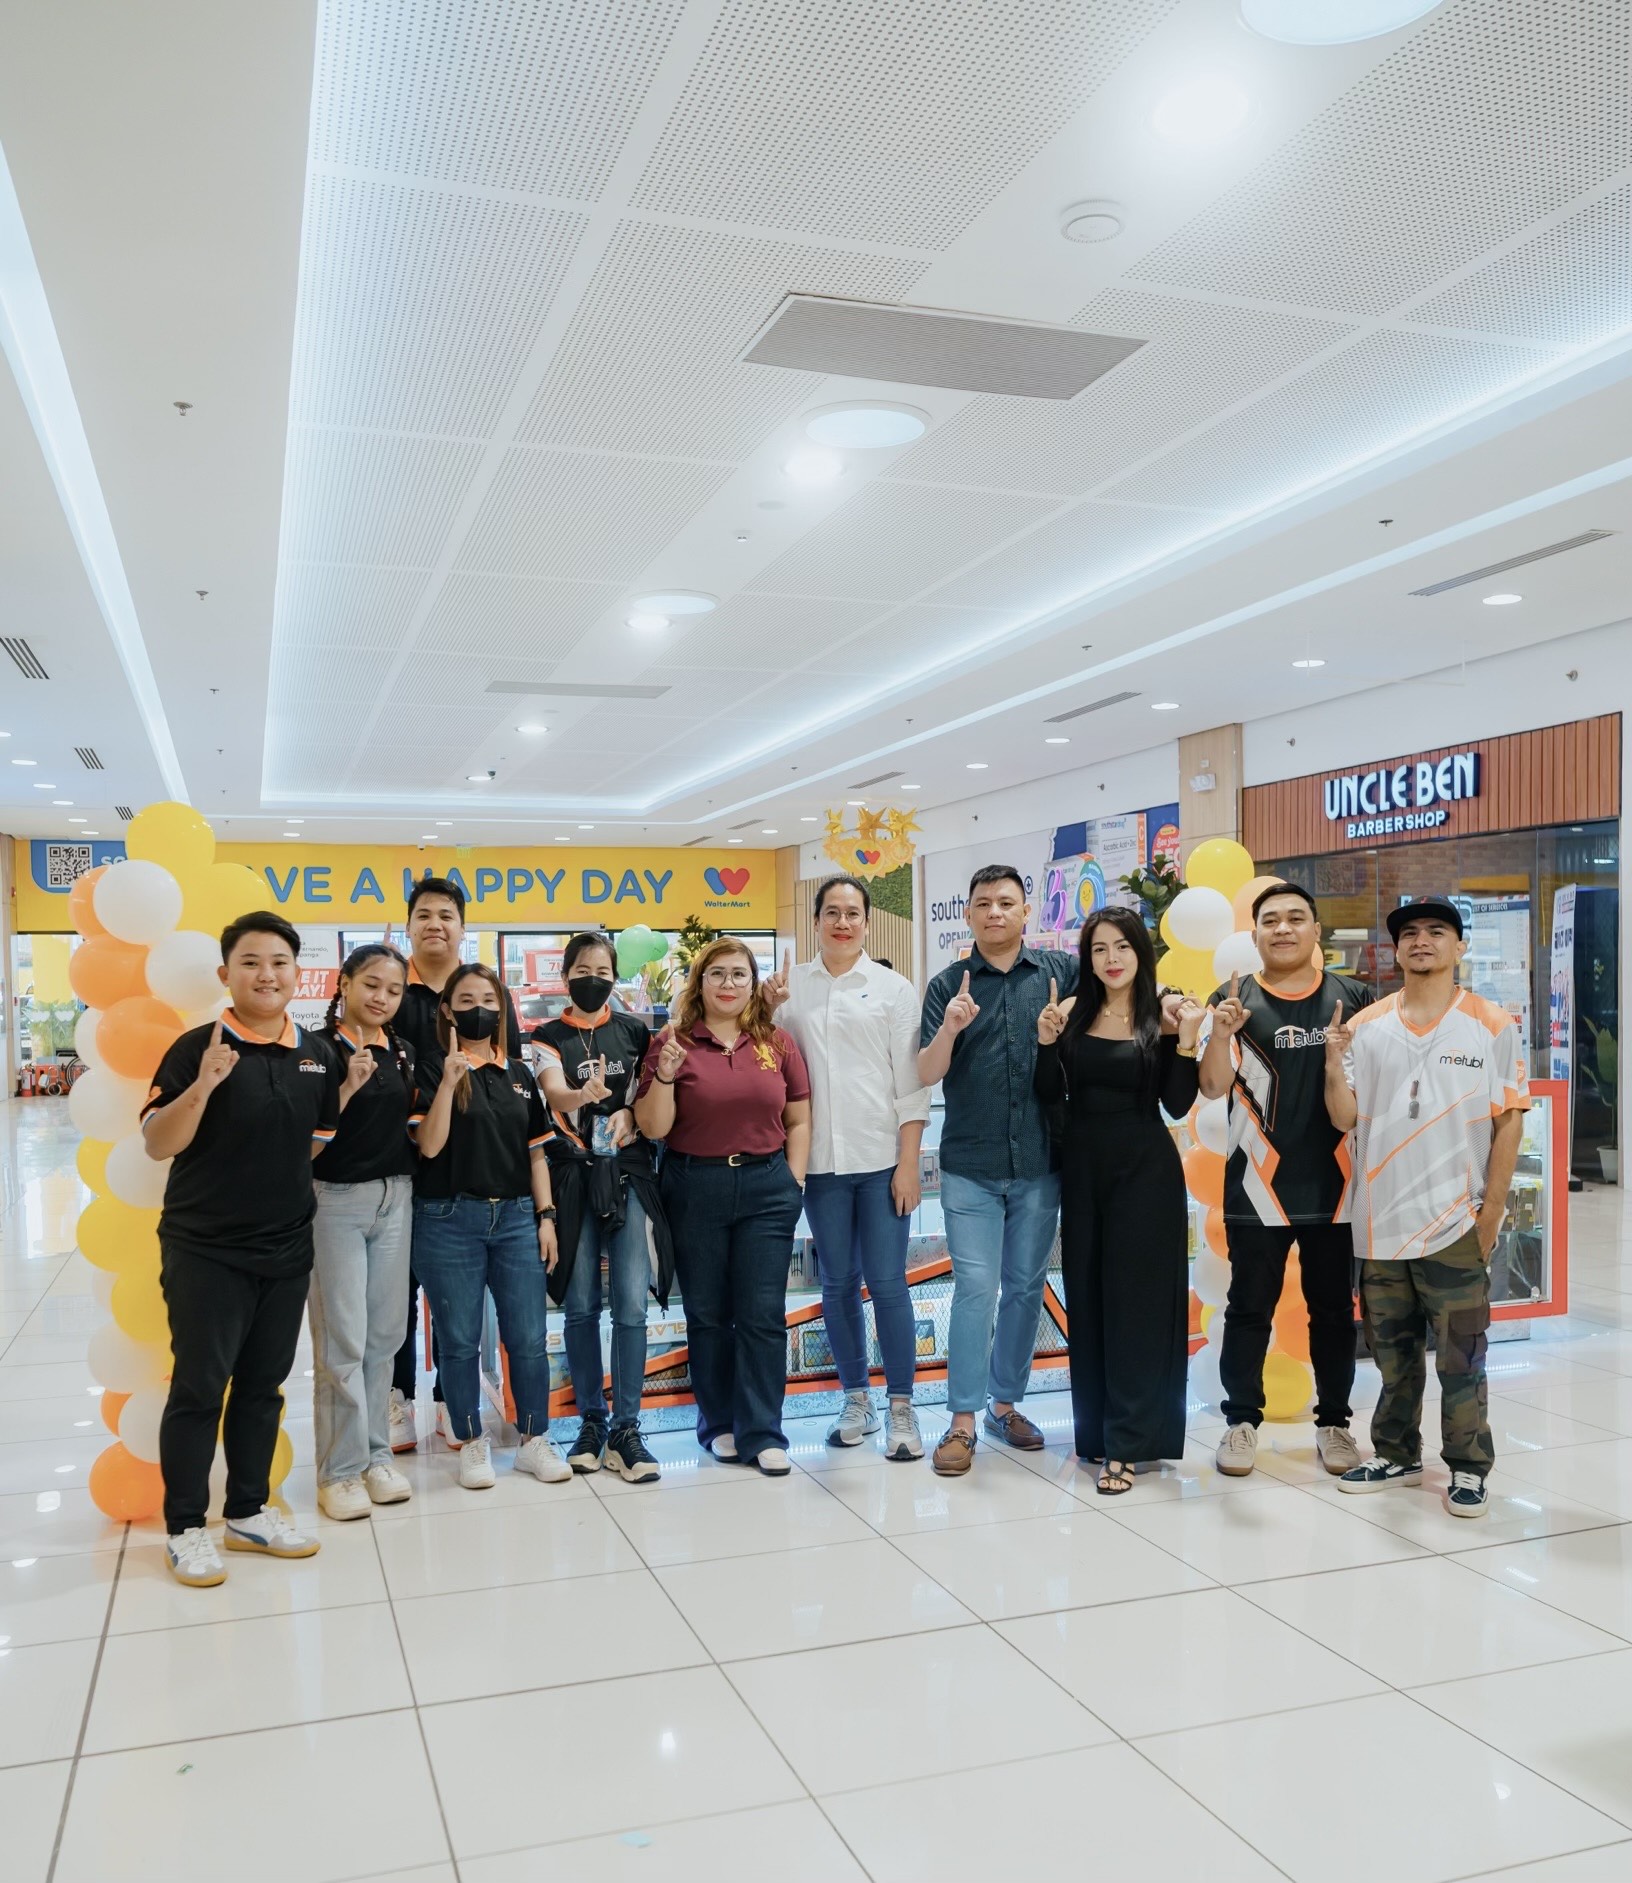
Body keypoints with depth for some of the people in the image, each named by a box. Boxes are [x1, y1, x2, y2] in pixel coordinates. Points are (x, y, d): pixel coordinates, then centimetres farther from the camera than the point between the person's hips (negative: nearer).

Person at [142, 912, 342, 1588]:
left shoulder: (316, 1055, 5)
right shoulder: (198, 1047, -11)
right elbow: (157, 1144, -15)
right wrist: (203, 1085, -28)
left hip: (287, 1250, 5)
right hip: (206, 1251, -5)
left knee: (263, 1385, 14)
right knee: (199, 1387, 3)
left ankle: (248, 1512, 28)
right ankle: (185, 1528, 16)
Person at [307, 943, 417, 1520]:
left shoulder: (402, 1052, 9)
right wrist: (348, 1087, -25)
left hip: (395, 1198, 6)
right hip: (336, 1201, -5)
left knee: (383, 1335, 11)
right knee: (343, 1340, -2)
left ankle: (377, 1456, 22)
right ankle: (340, 1470, 9)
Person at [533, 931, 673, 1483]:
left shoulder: (635, 1031, 9)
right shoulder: (548, 1037, 4)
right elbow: (553, 1090, -15)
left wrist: (629, 1112, -9)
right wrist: (583, 1095, -37)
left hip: (629, 1172, 0)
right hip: (573, 1176, 0)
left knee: (631, 1305, -5)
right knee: (581, 1305, 5)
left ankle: (626, 1430, 3)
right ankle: (590, 1421, 19)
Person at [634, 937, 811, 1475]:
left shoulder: (777, 1043, 4)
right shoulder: (674, 1042, -2)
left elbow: (798, 1119, 9)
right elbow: (653, 1127, -5)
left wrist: (794, 1178, 0)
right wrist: (664, 1075, -19)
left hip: (766, 1188, 1)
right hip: (694, 1188, -1)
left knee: (762, 1315, 2)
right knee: (706, 1315, 10)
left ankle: (762, 1434, 11)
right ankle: (718, 1424, 25)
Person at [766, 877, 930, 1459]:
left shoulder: (893, 988, 1)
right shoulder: (792, 984, 6)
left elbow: (911, 1082, -1)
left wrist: (909, 1161, -7)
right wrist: (770, 1008, -7)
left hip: (882, 1157, -2)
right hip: (821, 1160, 2)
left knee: (887, 1283, -1)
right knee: (838, 1283, 10)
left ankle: (901, 1407, 11)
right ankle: (855, 1400, 23)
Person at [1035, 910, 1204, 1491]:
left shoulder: (1164, 1017, -5)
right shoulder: (1072, 1013, 2)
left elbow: (1177, 1105, -7)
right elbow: (1051, 1096, 1)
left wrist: (1187, 1042, -18)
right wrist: (1046, 1041, -13)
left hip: (1145, 1171, -3)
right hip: (1082, 1166, 4)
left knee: (1135, 1301, 0)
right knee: (1086, 1298, 11)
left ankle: (1127, 1444, 6)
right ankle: (1094, 1427, 25)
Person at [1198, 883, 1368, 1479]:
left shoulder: (1353, 997, 4)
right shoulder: (1235, 999, -1)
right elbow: (1213, 1087, -9)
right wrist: (1221, 1033, -27)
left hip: (1335, 1182, 2)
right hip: (1257, 1184, -2)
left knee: (1334, 1308, 12)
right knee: (1250, 1309, 6)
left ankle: (1333, 1421, 25)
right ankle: (1242, 1422, 17)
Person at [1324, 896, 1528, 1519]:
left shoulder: (1492, 1026, -2)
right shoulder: (1367, 1026, 4)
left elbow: (1509, 1121, -2)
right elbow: (1345, 1119, 1)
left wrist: (1492, 1210, -5)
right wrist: (1334, 1063, -16)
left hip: (1455, 1222, -3)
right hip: (1380, 1222, 3)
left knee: (1460, 1356, 3)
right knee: (1393, 1351, 15)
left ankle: (1468, 1468, 17)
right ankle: (1396, 1455, 28)